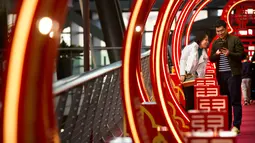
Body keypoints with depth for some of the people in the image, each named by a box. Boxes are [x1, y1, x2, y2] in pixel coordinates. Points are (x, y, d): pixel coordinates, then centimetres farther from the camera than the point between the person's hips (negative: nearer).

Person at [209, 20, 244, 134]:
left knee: (235, 100, -6)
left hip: (233, 73, -5)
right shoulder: (215, 43, 13)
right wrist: (216, 54, -9)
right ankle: (226, 125, 13)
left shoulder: (235, 40, -2)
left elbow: (241, 55, -7)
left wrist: (229, 53, -22)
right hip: (221, 74, 5)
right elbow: (211, 59, 12)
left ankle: (236, 126, -6)